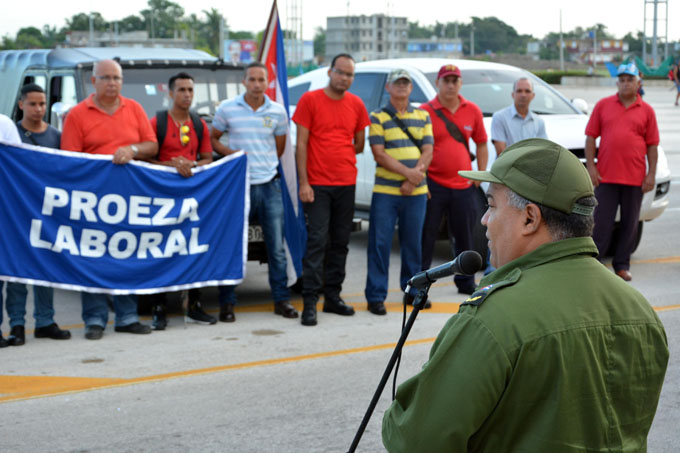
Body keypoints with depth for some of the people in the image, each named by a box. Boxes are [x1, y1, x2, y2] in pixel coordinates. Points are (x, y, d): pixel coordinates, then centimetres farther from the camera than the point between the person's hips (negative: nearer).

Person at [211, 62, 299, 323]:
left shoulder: (278, 112, 6)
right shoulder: (227, 109, 1)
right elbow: (213, 139, 8)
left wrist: (264, 165, 7)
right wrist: (230, 153, -9)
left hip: (269, 185, 2)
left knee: (276, 247, 4)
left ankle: (281, 299, 14)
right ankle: (227, 303, 8)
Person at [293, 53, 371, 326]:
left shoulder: (356, 105, 9)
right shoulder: (310, 100, -2)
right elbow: (301, 143, -5)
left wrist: (339, 153, 5)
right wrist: (303, 182, -10)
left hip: (347, 183, 4)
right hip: (317, 183, -4)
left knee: (340, 242, 9)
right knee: (317, 240, -8)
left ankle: (333, 296, 18)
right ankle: (310, 302, -6)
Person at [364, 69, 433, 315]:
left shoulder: (422, 116, 13)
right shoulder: (378, 117, 1)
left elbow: (427, 151, 5)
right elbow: (379, 153, -8)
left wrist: (413, 180, -10)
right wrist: (407, 172, -18)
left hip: (416, 192, 3)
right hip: (385, 191, -3)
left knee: (413, 242, 10)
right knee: (380, 243, -4)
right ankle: (376, 296, 1)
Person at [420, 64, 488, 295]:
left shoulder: (472, 111, 7)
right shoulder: (426, 111, -5)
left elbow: (481, 144, 16)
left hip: (463, 186, 3)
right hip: (433, 185, -3)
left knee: (465, 236, 12)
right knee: (426, 236, 1)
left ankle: (466, 282, 26)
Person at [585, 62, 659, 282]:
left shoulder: (646, 111, 6)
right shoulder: (603, 105, 6)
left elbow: (652, 145, 6)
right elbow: (591, 136, 5)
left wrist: (651, 174, -1)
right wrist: (590, 166, -3)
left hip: (635, 178, 1)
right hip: (606, 176, -1)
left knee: (630, 223, 8)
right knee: (601, 222, 0)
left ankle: (622, 265, 18)